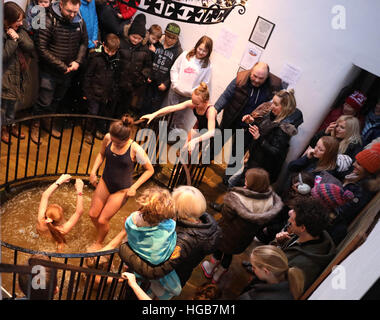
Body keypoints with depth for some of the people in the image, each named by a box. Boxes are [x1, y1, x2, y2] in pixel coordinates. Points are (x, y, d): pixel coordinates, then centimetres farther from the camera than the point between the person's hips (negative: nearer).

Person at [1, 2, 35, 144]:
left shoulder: (20, 30, 0)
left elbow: (31, 47, -5)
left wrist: (19, 37, -20)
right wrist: (13, 40, -25)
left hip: (18, 74, 6)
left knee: (12, 102, 21)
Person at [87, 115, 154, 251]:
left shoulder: (135, 150, -27)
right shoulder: (108, 138, -15)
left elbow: (150, 170, -14)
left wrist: (134, 187, -18)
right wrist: (93, 171, -2)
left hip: (121, 190, -5)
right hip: (105, 182, 5)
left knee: (102, 220, 3)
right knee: (93, 214, 12)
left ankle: (99, 243, 36)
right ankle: (100, 232, 46)